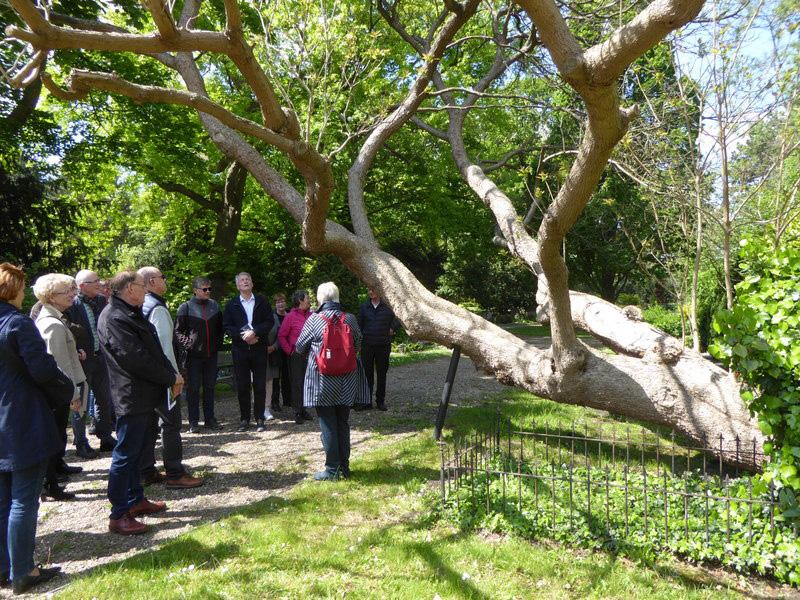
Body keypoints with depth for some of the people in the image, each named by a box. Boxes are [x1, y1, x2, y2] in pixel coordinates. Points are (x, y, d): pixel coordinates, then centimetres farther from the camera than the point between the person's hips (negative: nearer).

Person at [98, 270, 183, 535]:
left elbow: (154, 350, 15)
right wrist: (170, 378, -14)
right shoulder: (114, 318, -19)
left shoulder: (132, 314, 15)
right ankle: (119, 515, 5)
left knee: (134, 450, 19)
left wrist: (172, 374, 1)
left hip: (143, 395, 11)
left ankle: (135, 499, 32)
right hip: (131, 397, -11)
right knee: (125, 455, -3)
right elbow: (135, 359, -24)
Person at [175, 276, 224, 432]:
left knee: (210, 387, 10)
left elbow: (220, 327, 17)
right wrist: (187, 345, -13)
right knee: (193, 388, 1)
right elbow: (178, 330, -5)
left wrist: (218, 343, 8)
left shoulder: (214, 305, 8)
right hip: (194, 355, -4)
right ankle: (193, 422, 9)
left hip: (211, 355, 4)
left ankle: (209, 419, 19)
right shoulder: (186, 307, -5)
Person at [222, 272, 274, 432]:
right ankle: (244, 419, 13)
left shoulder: (262, 302, 7)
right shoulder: (231, 304, 8)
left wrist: (254, 332, -15)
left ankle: (260, 419, 9)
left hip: (259, 348, -1)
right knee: (242, 385, 4)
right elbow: (227, 326, 2)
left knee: (260, 385, 1)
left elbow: (269, 322, 0)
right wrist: (243, 336, -12)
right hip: (239, 350, 1)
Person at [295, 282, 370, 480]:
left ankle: (332, 469, 8)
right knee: (343, 423, 13)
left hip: (323, 380, -3)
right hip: (347, 382, 3)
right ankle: (344, 466, 19)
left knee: (327, 424, 4)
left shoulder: (314, 319, -9)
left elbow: (300, 347, 2)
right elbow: (358, 345, 12)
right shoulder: (350, 319, -1)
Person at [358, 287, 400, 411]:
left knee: (382, 374, 6)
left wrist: (392, 328, -2)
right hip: (367, 345, 1)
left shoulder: (388, 306, 0)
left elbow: (397, 320, 12)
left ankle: (380, 401, 16)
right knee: (367, 373, 3)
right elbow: (360, 325, 10)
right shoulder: (364, 307, 7)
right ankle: (367, 401, 10)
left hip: (383, 345, -1)